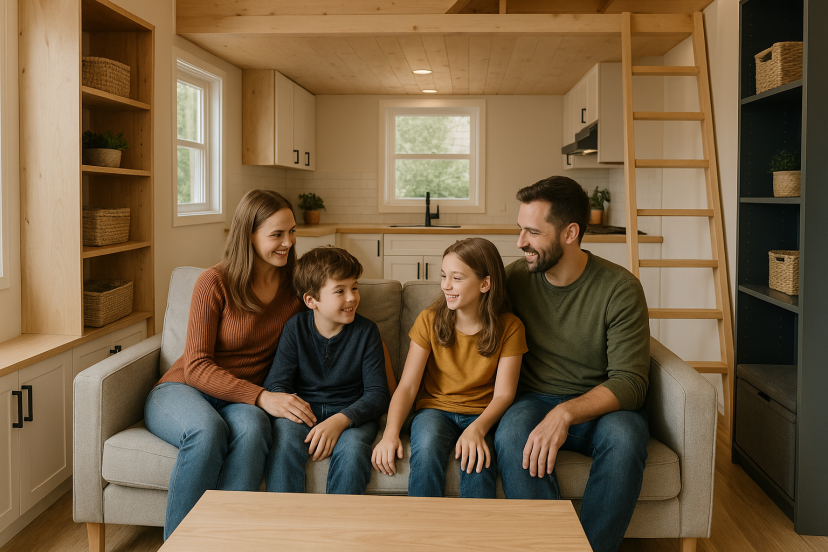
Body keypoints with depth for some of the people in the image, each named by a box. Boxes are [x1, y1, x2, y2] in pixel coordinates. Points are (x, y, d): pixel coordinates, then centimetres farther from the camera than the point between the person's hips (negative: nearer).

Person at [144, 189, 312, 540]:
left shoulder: (295, 284, 3)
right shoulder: (215, 283, -11)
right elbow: (196, 367, -15)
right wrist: (262, 397, -28)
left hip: (243, 400, 3)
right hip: (182, 390, -2)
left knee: (251, 429, -36)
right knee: (208, 431, -39)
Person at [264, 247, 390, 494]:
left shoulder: (366, 331, -1)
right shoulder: (296, 328, 2)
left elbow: (377, 393, -7)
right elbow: (275, 383, -1)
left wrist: (340, 420, -25)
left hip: (351, 412, 0)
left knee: (352, 448, -33)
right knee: (284, 441, -31)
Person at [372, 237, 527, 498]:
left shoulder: (509, 327, -5)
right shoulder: (429, 320, -3)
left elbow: (503, 394, -9)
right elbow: (407, 386, -7)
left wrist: (477, 428, -29)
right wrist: (390, 433, -24)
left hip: (482, 415, -1)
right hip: (435, 409, 1)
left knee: (477, 458, -33)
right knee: (427, 447, -33)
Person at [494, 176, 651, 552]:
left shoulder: (620, 288, -12)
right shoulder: (515, 278, -1)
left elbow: (630, 381, -17)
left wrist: (566, 413, -33)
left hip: (600, 407, -1)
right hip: (535, 400, 2)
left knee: (624, 436, -35)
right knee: (512, 433, -33)